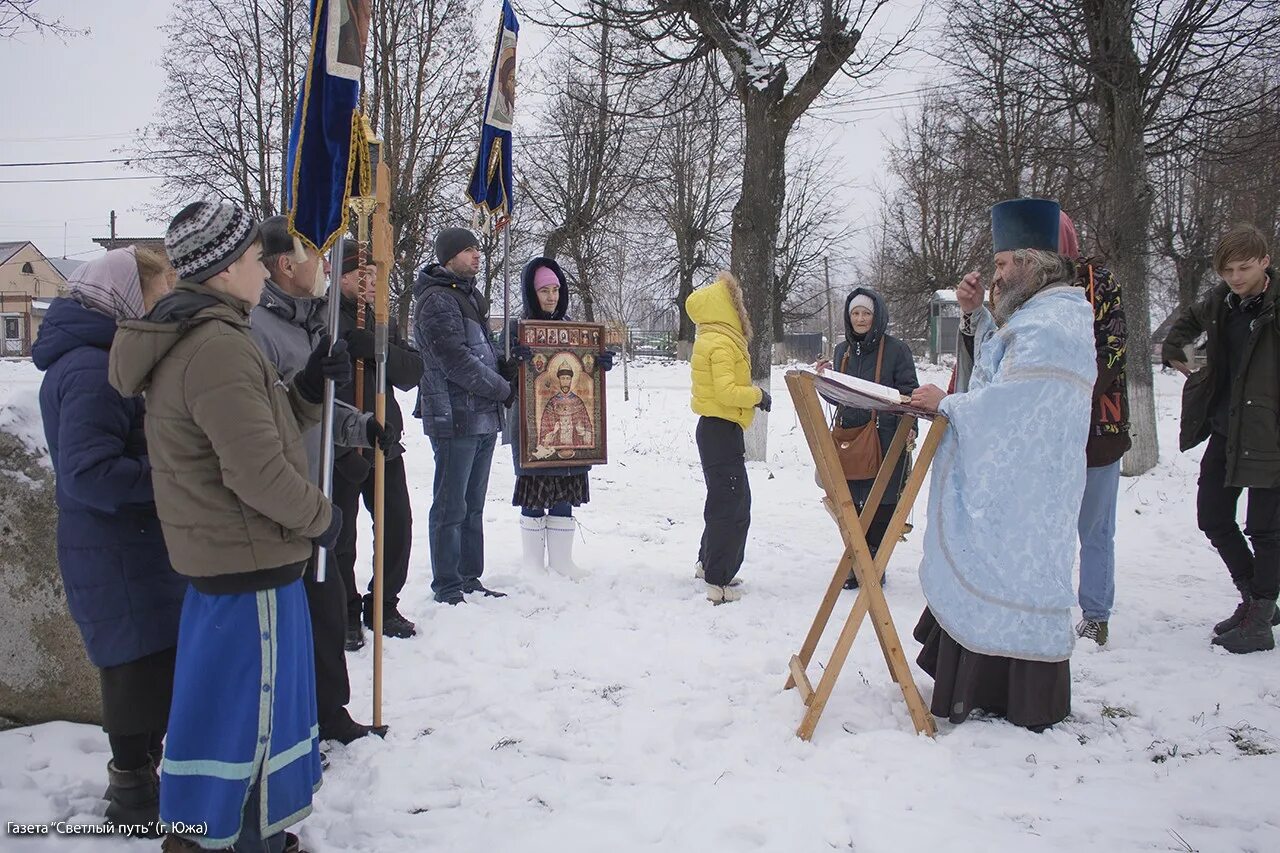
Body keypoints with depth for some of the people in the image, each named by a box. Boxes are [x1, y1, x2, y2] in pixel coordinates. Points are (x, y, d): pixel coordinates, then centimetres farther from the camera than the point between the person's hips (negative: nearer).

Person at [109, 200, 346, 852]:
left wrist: (308, 389, 4)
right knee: (255, 707, 3)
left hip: (214, 555, 11)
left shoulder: (185, 340, 13)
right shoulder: (217, 347, -22)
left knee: (221, 694, 21)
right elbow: (257, 470, -25)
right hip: (250, 560, -11)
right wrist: (321, 517, -11)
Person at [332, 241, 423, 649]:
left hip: (385, 444, 6)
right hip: (338, 449, -6)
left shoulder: (382, 321, 12)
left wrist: (373, 347, -18)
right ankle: (345, 615, 22)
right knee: (340, 538, 5)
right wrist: (344, 447, -23)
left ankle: (383, 606, 28)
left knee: (398, 529, 10)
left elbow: (412, 372, 0)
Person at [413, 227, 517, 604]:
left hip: (484, 417, 10)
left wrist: (504, 367, 5)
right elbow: (456, 361, -19)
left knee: (473, 505, 14)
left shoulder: (469, 296, 20)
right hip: (455, 417, -9)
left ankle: (469, 579, 23)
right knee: (451, 507, -3)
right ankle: (446, 585, 5)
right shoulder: (437, 300, -11)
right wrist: (503, 388, -10)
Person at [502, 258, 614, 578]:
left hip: (568, 425, 4)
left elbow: (586, 368, 16)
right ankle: (533, 562, 12)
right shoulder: (516, 328, -1)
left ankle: (561, 560, 17)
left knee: (564, 494, 8)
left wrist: (603, 363, -5)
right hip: (530, 426, -4)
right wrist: (513, 359, -30)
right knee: (533, 494, 1)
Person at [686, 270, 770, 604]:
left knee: (735, 500, 21)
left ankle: (708, 563, 33)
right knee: (730, 505, -7)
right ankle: (718, 583, -4)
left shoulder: (715, 338, 15)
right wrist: (758, 395, -11)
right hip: (721, 429, -11)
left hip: (718, 429, 11)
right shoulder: (721, 343, -17)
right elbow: (726, 391, -25)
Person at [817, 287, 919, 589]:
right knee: (851, 504, 9)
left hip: (885, 439, -5)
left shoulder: (896, 349, -2)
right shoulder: (842, 350, 13)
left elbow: (909, 393, -3)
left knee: (880, 505, 1)